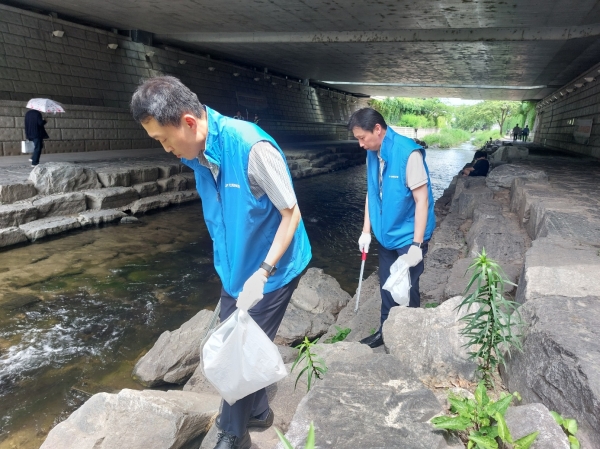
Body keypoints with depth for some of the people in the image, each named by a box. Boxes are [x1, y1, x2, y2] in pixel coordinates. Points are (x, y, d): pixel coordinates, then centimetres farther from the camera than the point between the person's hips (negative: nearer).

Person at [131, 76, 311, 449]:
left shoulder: (252, 148, -29)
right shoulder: (197, 154, -5)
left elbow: (291, 213, -21)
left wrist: (262, 273, -26)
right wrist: (228, 262, 14)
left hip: (272, 270, -7)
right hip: (236, 270, 7)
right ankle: (257, 412, 43)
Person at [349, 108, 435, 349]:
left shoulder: (409, 153, -23)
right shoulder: (373, 154, -1)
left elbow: (422, 200, -21)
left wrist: (417, 244, -22)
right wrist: (366, 230, 8)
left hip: (409, 236, -6)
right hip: (386, 234, 7)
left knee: (407, 289, 7)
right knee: (386, 286, 17)